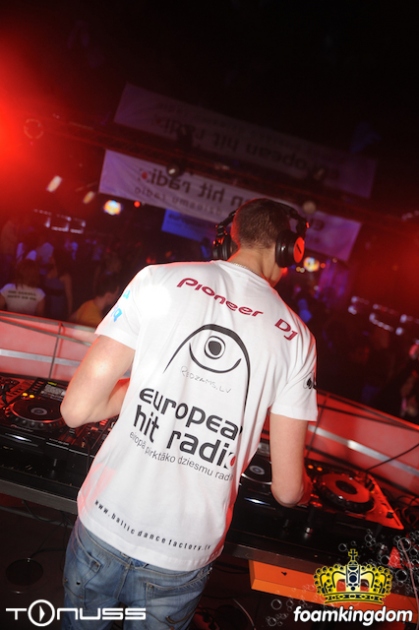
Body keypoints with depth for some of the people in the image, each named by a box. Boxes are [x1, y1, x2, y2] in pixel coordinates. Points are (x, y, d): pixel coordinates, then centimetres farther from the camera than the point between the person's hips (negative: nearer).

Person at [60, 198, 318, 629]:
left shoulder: (160, 280, -11)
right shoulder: (295, 337, -7)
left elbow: (77, 409, -13)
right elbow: (287, 490, -4)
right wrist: (306, 488, 20)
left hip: (103, 528, 0)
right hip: (182, 561, 1)